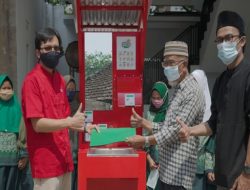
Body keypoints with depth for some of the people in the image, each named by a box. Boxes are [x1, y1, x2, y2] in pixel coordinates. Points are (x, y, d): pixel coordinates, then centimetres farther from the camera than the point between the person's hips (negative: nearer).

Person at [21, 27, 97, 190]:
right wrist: (71, 122, -23)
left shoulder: (60, 79, 11)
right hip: (46, 161, -7)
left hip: (64, 158, 7)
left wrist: (83, 127, 5)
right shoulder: (32, 80, -13)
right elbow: (38, 124, -17)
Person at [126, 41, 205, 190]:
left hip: (178, 171, -9)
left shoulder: (192, 92, -16)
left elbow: (176, 130, -21)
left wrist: (145, 141, -16)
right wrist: (143, 123, 8)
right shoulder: (178, 90, 14)